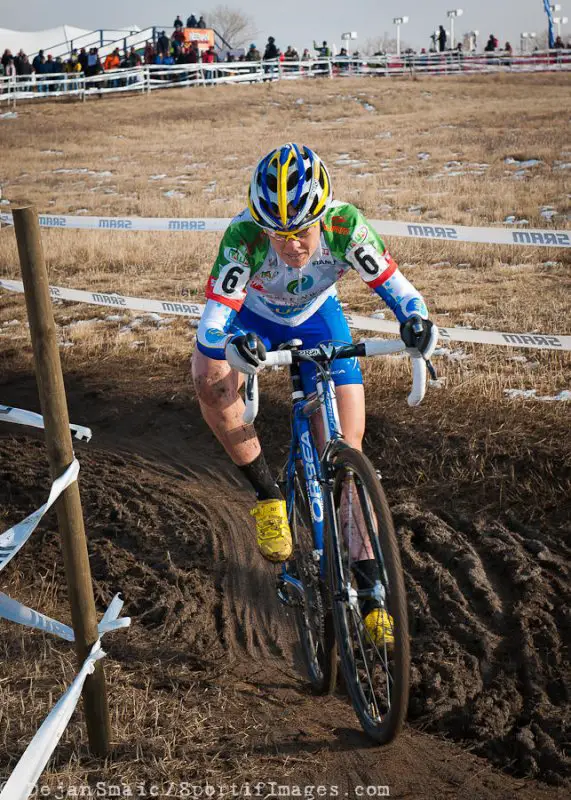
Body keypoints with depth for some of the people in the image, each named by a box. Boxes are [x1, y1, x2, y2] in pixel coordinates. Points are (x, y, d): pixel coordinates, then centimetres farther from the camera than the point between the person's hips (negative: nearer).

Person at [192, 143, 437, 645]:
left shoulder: (344, 225, -35)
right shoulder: (243, 236, -37)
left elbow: (390, 281, -27)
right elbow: (213, 322, -38)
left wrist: (415, 319, -48)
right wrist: (231, 344, -61)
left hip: (317, 317, 0)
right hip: (255, 314, 0)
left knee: (347, 450, -7)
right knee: (209, 380, -33)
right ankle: (268, 495, -12)